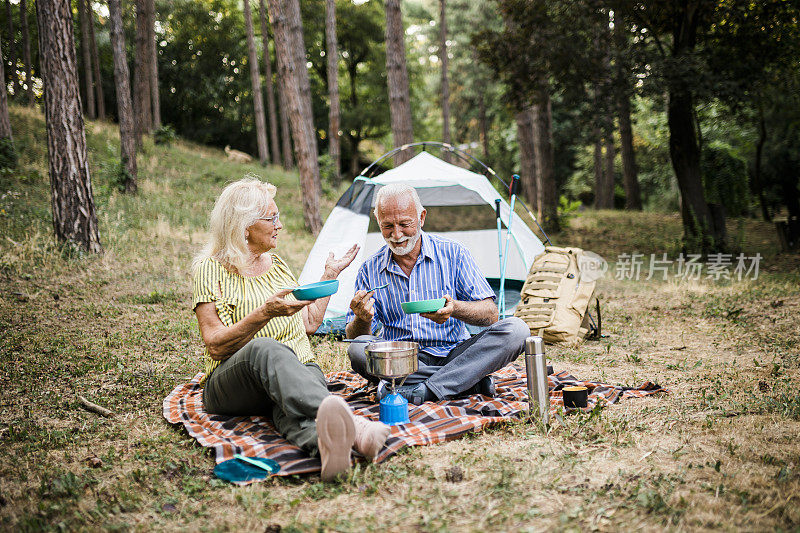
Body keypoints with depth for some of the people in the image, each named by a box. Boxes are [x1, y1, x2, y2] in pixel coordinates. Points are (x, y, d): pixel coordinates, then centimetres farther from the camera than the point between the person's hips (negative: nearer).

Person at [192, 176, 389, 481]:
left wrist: (329, 276, 21)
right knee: (266, 349, -41)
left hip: (297, 368, 5)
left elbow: (309, 324, 23)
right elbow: (215, 346, -9)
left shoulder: (277, 264, 20)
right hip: (231, 384, -4)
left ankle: (324, 442, -73)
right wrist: (265, 313, -21)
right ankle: (349, 423, -66)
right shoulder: (211, 269, 1)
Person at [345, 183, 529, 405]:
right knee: (358, 349, -31)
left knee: (515, 329, -24)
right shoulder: (370, 270, 4)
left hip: (453, 353, 0)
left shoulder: (453, 254, 0)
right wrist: (362, 320, -22)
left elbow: (490, 314, -3)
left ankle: (424, 390, -31)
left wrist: (455, 308, -26)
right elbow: (353, 335, 4)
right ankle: (472, 381, -25)